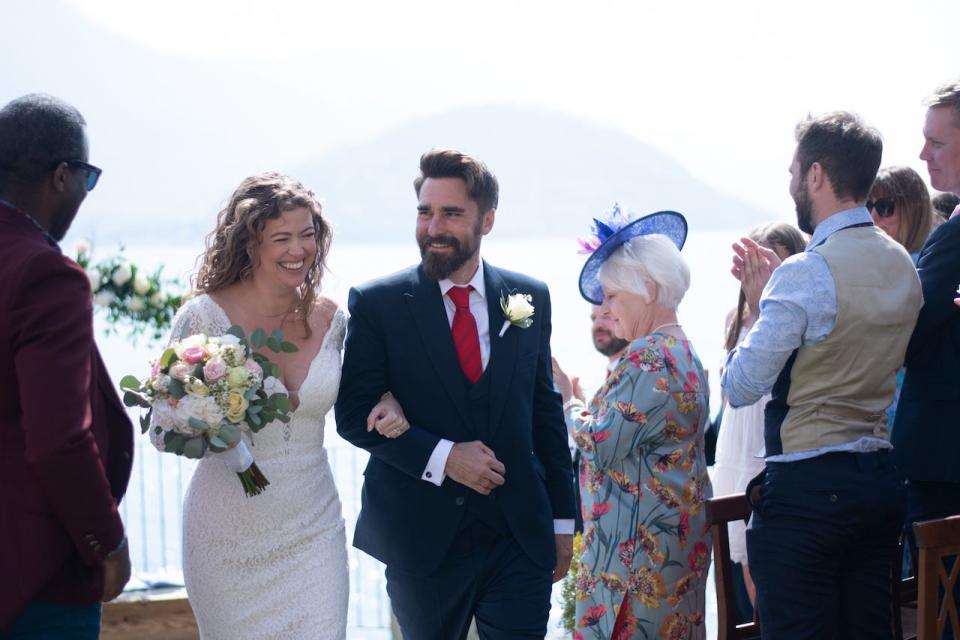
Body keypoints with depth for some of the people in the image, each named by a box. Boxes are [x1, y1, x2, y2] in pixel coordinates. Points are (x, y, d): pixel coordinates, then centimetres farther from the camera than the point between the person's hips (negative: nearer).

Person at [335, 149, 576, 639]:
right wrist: (441, 457, -19)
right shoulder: (376, 304, -3)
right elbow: (354, 413, -7)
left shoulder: (530, 299, 5)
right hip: (422, 539, -1)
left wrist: (562, 519, 10)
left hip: (519, 538, 1)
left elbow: (545, 411, 10)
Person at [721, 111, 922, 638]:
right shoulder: (902, 265, 9)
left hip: (806, 487, -8)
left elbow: (741, 386, -13)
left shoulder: (807, 273, -16)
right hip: (880, 479, 8)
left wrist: (755, 304, 2)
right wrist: (770, 296, 15)